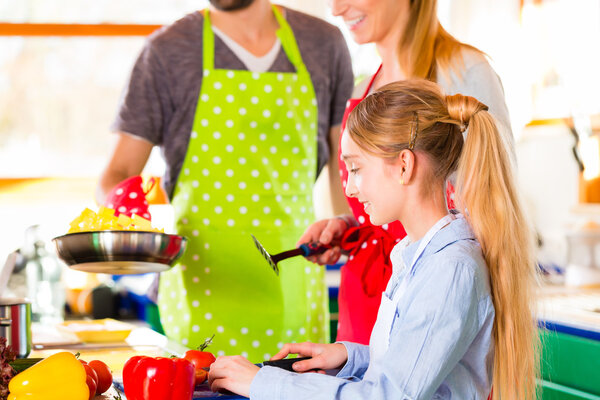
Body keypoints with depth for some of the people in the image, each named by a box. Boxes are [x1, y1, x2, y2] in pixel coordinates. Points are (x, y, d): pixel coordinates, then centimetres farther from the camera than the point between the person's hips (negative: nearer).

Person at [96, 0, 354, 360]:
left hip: (294, 272, 3)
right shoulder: (168, 50, 1)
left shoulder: (323, 44, 9)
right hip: (205, 279, -2)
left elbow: (344, 163, 15)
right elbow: (121, 171, 1)